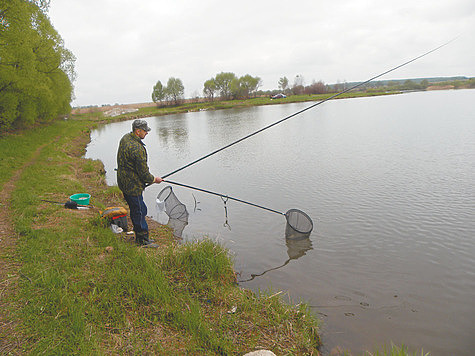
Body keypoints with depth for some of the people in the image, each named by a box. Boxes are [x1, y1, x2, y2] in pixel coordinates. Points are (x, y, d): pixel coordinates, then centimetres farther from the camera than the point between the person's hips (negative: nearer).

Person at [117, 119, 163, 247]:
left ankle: (140, 237, 31)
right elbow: (143, 172, -20)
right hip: (132, 185, -10)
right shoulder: (137, 148, -27)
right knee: (139, 211, 0)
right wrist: (154, 179, -2)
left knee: (135, 209, 19)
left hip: (124, 181, 10)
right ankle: (143, 240, 11)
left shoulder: (125, 138, 5)